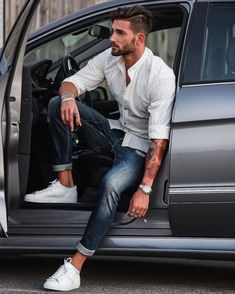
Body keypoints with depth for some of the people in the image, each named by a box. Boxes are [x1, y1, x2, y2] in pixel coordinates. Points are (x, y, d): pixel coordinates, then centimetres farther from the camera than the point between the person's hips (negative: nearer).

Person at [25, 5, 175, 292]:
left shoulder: (161, 76, -25)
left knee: (111, 183, -38)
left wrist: (145, 189, -35)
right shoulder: (109, 58, -5)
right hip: (118, 131, 7)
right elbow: (71, 82, 4)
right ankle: (65, 186, -9)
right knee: (57, 104, -10)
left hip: (142, 147, -7)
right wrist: (68, 97, -24)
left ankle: (75, 267, -33)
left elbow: (159, 139, -29)